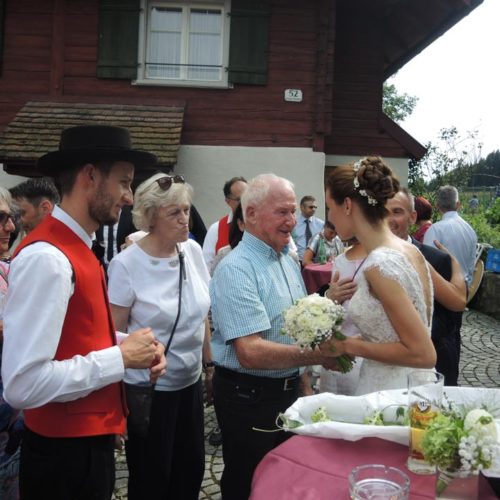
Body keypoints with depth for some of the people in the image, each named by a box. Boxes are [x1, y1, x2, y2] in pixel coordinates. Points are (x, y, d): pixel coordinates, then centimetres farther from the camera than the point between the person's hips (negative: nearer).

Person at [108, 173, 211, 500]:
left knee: (191, 471, 16)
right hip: (146, 390, -5)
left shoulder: (193, 251, -1)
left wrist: (209, 364, 12)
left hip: (190, 383, 5)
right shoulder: (126, 264, -16)